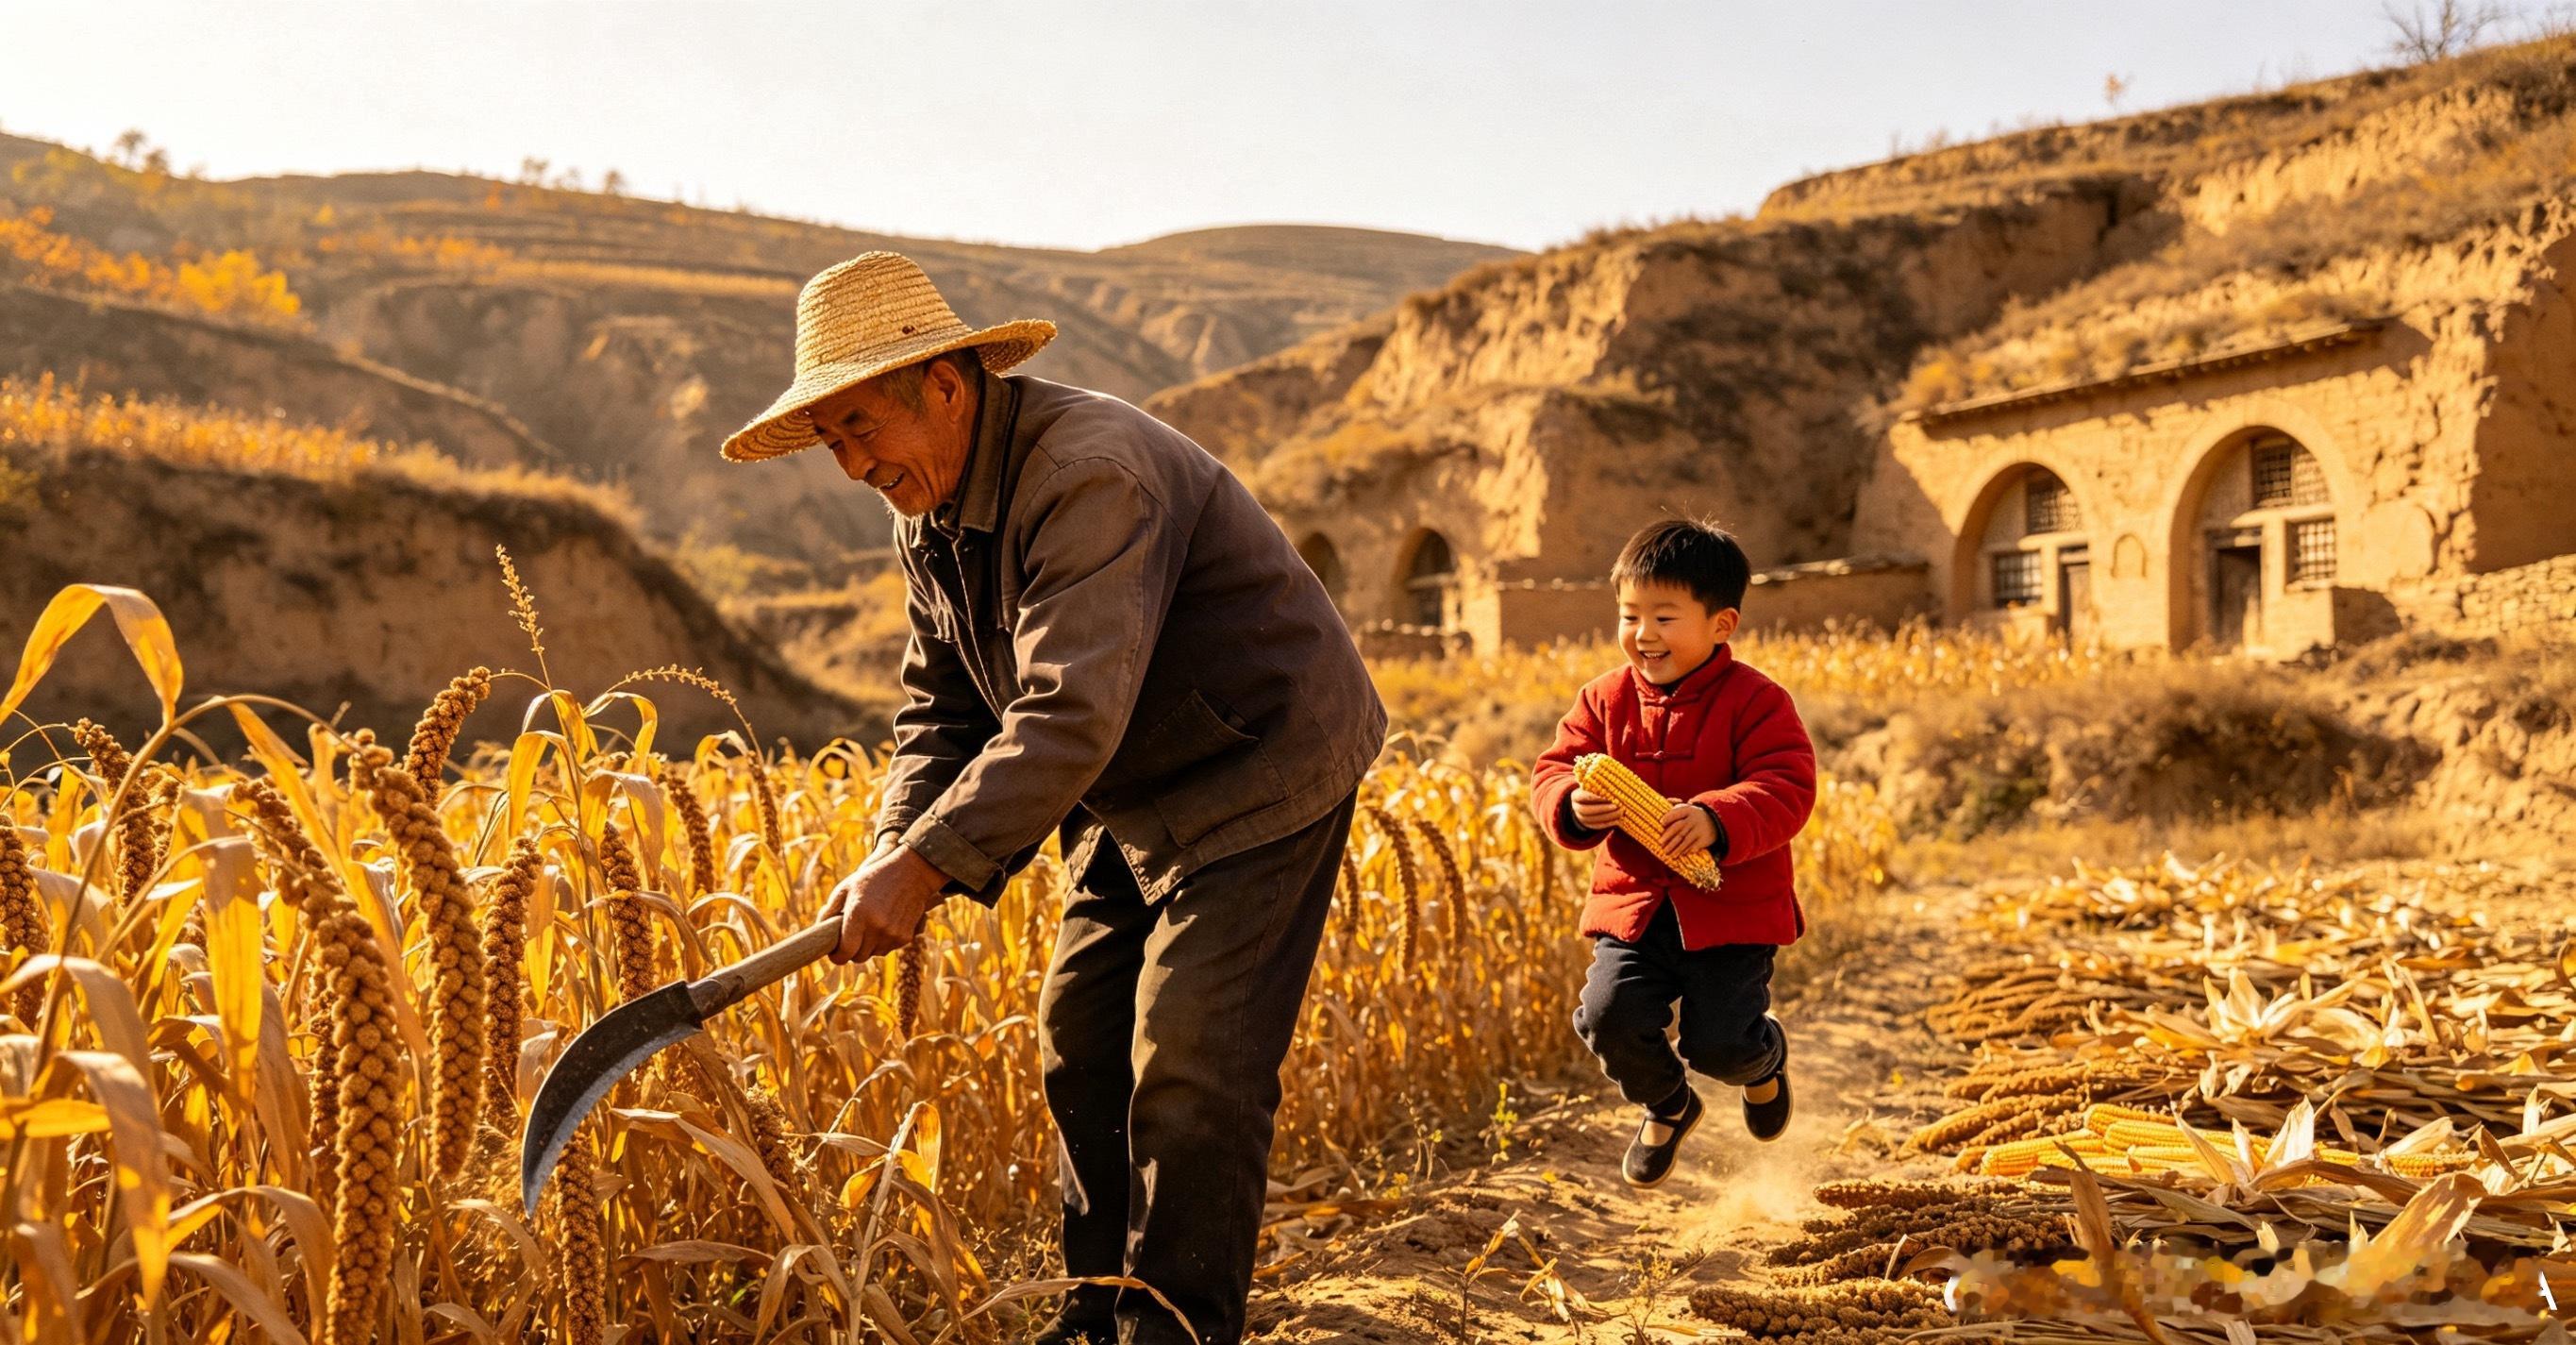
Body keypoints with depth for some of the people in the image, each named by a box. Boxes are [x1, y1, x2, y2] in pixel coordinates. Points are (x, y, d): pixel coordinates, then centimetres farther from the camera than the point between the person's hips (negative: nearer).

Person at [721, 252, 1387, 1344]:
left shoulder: (1090, 473, -29)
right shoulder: (928, 516, 2)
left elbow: (1072, 713, -37)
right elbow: (941, 710, 3)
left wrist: (932, 865, -39)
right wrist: (895, 850, -14)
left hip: (1263, 773, -9)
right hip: (1139, 799, 9)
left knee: (1190, 1072, -10)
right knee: (1080, 1044, 11)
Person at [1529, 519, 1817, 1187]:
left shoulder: (1755, 701, -9)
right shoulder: (1606, 699, 3)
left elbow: (1786, 791, -18)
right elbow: (1553, 771, 4)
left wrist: (1716, 819, -36)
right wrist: (1573, 806, -20)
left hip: (1732, 908, -3)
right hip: (1634, 903, 4)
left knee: (1719, 1044, -10)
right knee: (1608, 1015, -15)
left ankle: (1765, 1058, 32)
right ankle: (1666, 1104, 20)